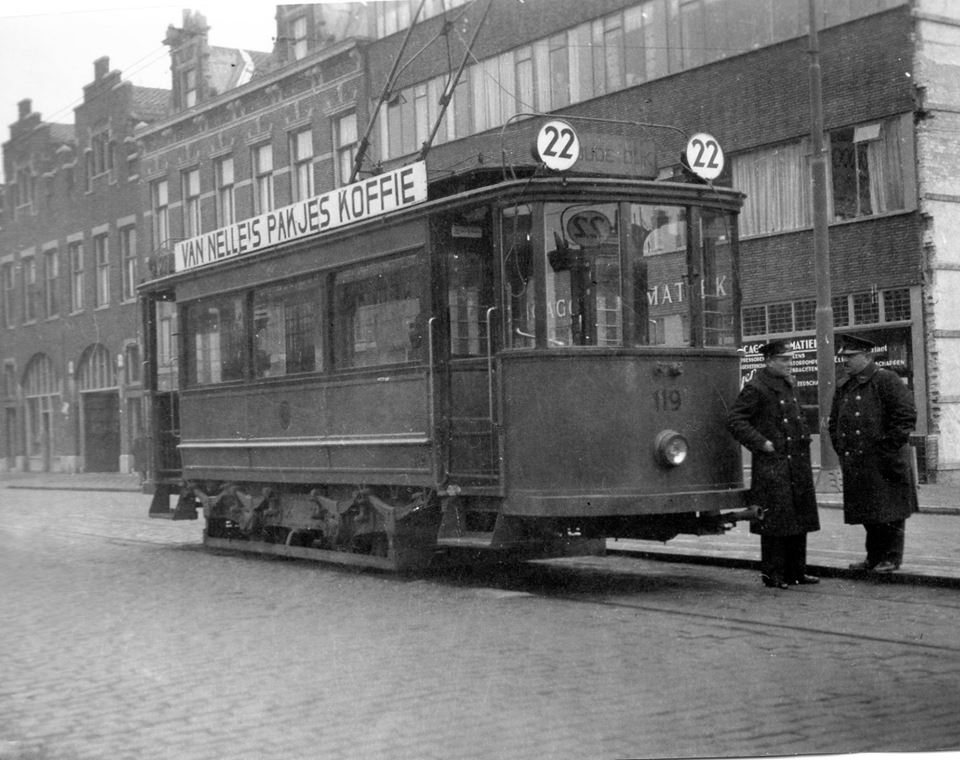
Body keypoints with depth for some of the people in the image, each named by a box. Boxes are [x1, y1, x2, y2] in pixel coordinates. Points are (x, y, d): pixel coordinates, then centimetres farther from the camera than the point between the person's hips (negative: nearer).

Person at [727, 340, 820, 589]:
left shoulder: (790, 384, 15)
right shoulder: (756, 388, -11)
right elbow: (734, 420, -16)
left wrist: (804, 439, 15)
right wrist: (761, 442, -18)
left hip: (798, 460, 9)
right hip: (772, 463, -8)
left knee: (800, 518, 12)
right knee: (775, 521, -5)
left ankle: (796, 571, 21)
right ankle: (773, 574, 4)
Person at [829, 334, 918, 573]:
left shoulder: (887, 381, -7)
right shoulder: (843, 387, 14)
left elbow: (906, 416, -13)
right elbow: (834, 421, 23)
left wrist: (888, 447, -15)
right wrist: (841, 450, 11)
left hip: (885, 463, -7)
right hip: (856, 465, 7)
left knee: (889, 511, -1)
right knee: (867, 513, 11)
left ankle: (891, 558, 8)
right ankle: (874, 557, 21)